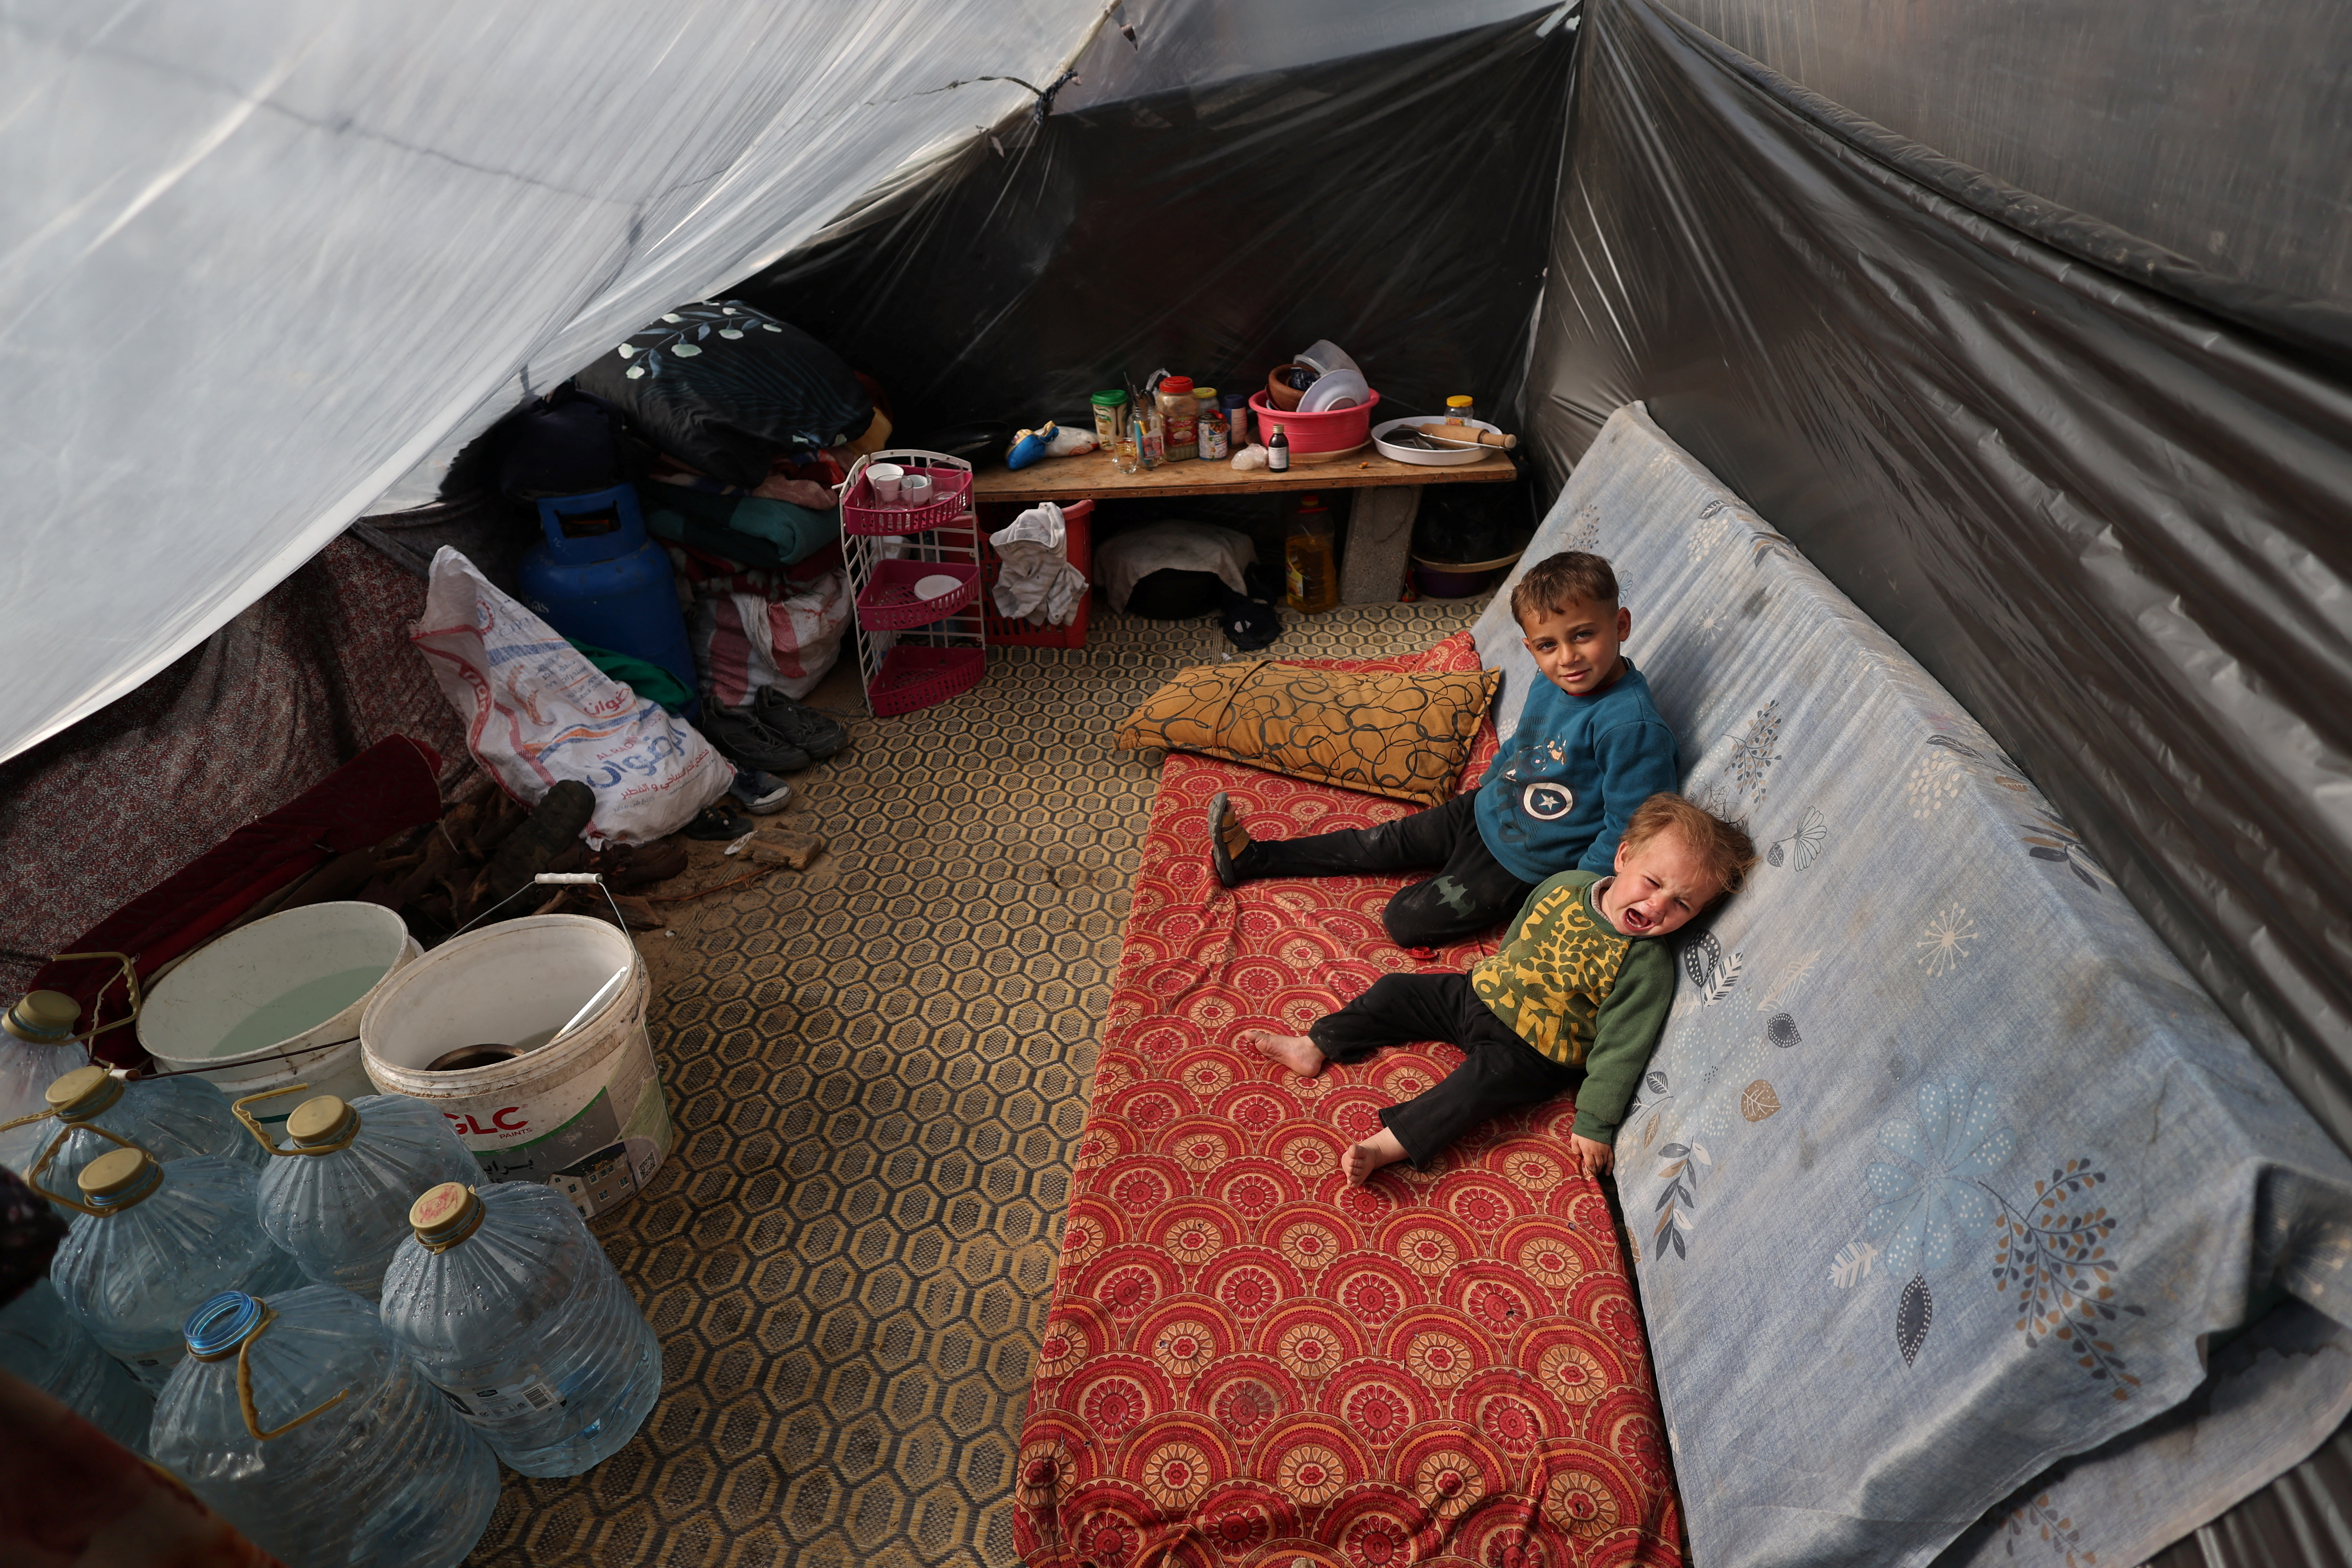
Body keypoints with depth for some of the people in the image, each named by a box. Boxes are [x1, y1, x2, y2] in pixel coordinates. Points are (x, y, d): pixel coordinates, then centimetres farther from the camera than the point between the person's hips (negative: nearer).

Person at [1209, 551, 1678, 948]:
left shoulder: (1633, 727, -30)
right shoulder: (1551, 685, -4)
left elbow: (1628, 830, -25)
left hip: (1520, 864, -7)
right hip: (1484, 811, 7)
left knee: (1405, 921, -13)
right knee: (1382, 843, 11)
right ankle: (1250, 858, 17)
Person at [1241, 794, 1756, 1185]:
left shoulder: (1648, 967, -20)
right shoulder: (1565, 885, -7)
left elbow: (1620, 1049, -18)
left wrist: (1595, 1124, -16)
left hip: (1534, 1053, -5)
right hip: (1483, 995, 6)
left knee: (1486, 1075, -30)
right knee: (1397, 990, 0)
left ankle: (1387, 1146, -33)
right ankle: (1314, 1047, 10)